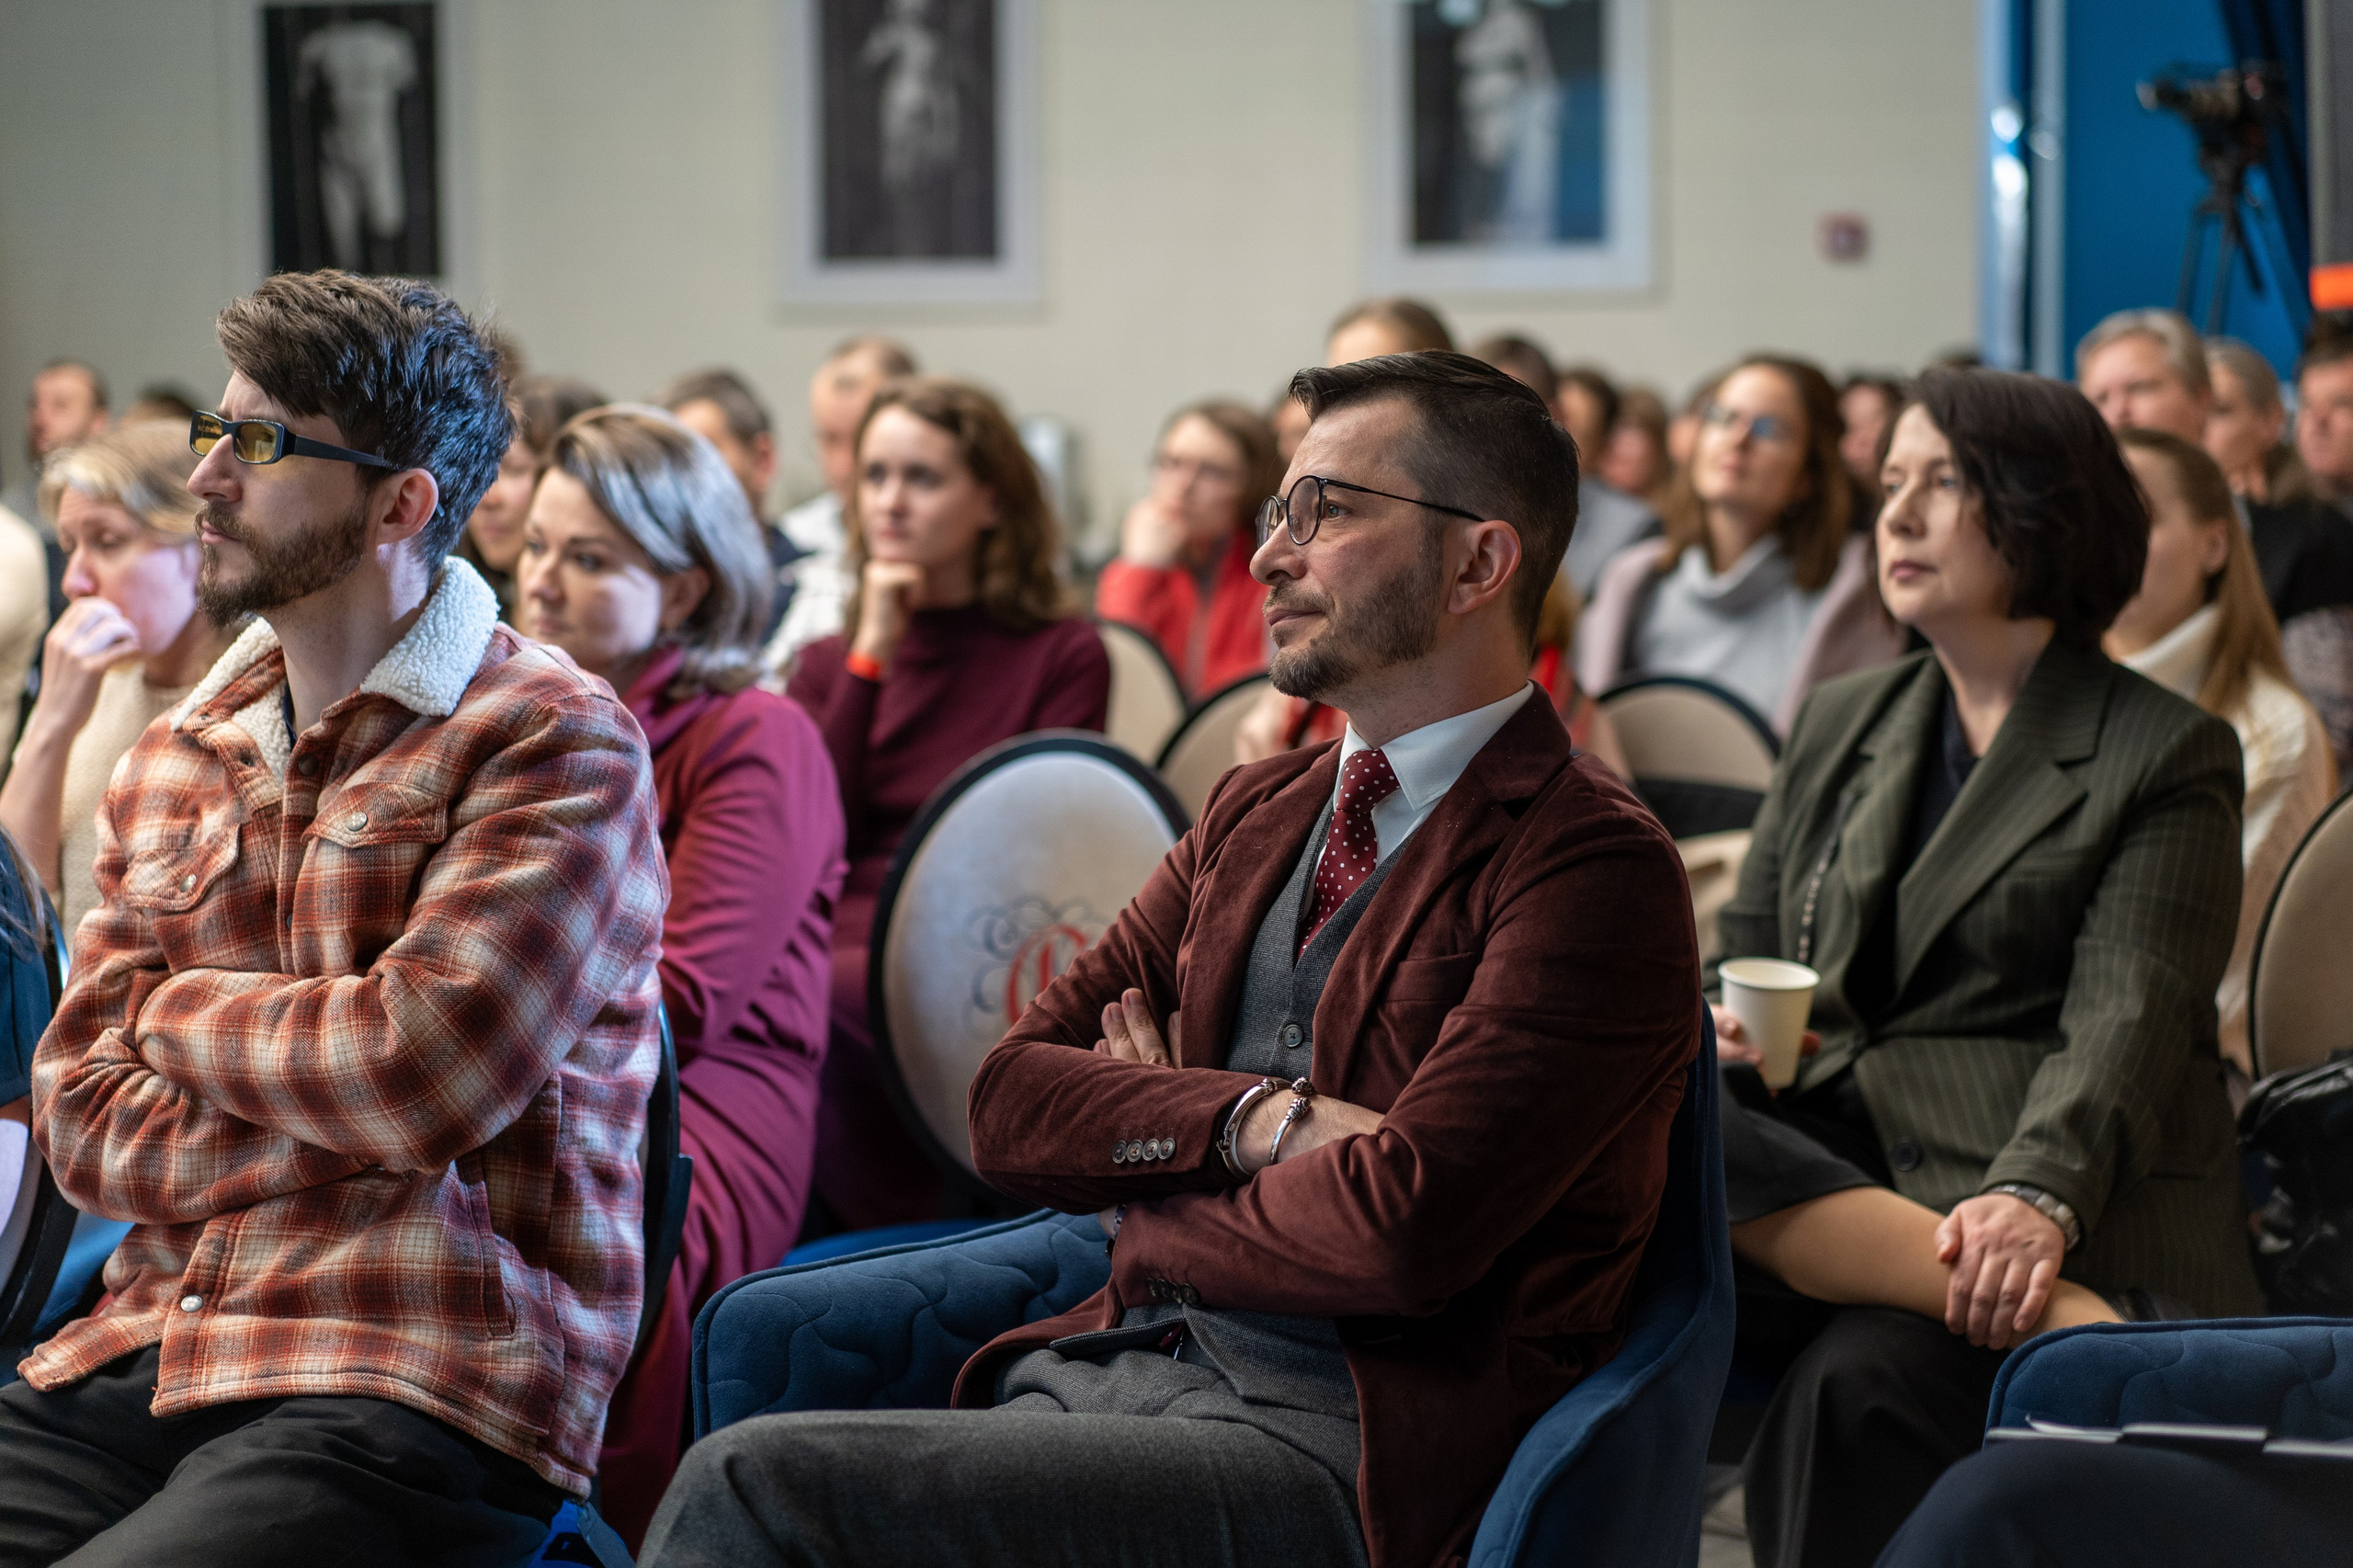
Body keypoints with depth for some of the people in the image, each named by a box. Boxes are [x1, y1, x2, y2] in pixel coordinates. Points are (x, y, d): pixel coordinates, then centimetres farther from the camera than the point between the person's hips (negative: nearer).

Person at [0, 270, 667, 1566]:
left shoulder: (556, 743, -4)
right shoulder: (167, 766, 18)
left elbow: (421, 1069, -16)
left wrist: (187, 1013, 2)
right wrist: (347, 1117, -6)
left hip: (420, 1394, -6)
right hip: (141, 1355, 6)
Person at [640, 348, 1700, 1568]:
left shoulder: (1593, 867, -7)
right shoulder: (1253, 814, 19)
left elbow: (1404, 1225, -18)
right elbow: (1011, 1099, 10)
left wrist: (1144, 1204, 0)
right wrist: (1256, 1122, -9)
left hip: (1338, 1455, -7)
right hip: (1106, 1367, 7)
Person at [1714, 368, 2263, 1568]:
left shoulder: (2169, 755, 4)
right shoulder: (1836, 726, 22)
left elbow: (2123, 1026, -8)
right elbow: (1742, 953, 24)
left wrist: (2036, 1199, -27)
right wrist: (1726, 1029, -2)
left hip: (2061, 1212, -4)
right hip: (1819, 1156, 5)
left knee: (1862, 1384, -36)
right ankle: (2065, 1328, -40)